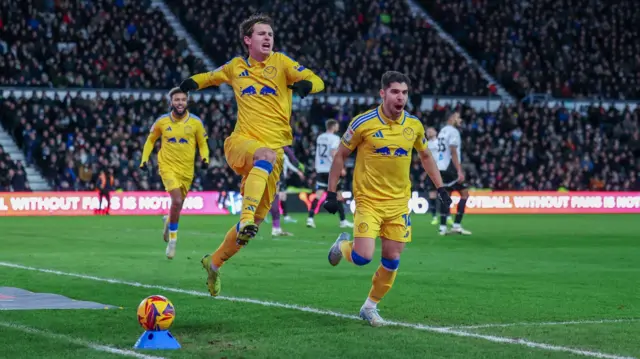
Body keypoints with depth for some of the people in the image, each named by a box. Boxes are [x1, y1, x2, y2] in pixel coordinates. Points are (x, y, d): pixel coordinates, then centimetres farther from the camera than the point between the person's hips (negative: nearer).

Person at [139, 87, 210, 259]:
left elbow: (203, 144, 7)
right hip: (168, 166, -2)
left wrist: (205, 158, -11)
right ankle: (172, 240, -6)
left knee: (178, 205, 12)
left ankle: (168, 221, 49)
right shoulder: (162, 121, -4)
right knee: (177, 201, -21)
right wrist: (144, 159, 2)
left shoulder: (195, 122, -4)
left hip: (186, 169, 2)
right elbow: (151, 140, 12)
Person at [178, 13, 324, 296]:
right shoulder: (236, 67, 12)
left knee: (255, 220, 4)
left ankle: (214, 262, 25)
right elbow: (211, 76, 31)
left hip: (273, 150, 1)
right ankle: (245, 217, -50)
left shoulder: (280, 63, 5)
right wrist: (193, 82, 8)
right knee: (266, 155, -39)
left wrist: (305, 84, -29)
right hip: (241, 143, -1)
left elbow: (317, 81, -5)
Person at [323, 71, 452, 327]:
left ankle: (370, 306, 22)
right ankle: (344, 245, 21)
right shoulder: (363, 123, -11)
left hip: (398, 202, 4)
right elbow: (340, 156, -2)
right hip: (368, 200, -4)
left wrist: (440, 188, 12)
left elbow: (425, 156, 18)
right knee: (363, 257, -15)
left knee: (392, 259, 2)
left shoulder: (414, 125, 1)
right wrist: (331, 193, -5)